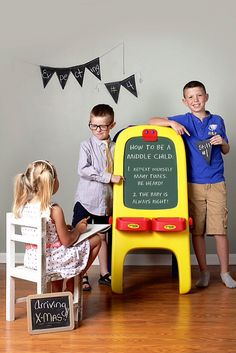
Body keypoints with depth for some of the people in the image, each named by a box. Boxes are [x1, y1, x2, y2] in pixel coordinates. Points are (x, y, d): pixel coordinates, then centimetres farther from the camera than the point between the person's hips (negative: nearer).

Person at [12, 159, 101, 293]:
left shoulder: (23, 206, -3)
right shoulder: (54, 210, -22)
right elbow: (67, 241, -15)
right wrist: (78, 229, 2)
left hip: (31, 260, 7)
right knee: (96, 239, 7)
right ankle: (71, 285, 17)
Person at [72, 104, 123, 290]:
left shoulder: (115, 147, 4)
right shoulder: (87, 145, -6)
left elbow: (119, 172, 14)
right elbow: (83, 170, -20)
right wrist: (109, 177, -23)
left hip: (105, 200, 3)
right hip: (86, 199, -3)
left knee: (102, 237, 16)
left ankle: (105, 274, 28)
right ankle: (82, 276, 13)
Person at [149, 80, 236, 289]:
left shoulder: (217, 121, 9)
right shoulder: (183, 121, 3)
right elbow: (152, 122, -1)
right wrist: (172, 123, -17)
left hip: (216, 183, 1)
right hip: (193, 184, -1)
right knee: (197, 230, 5)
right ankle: (204, 272, 19)